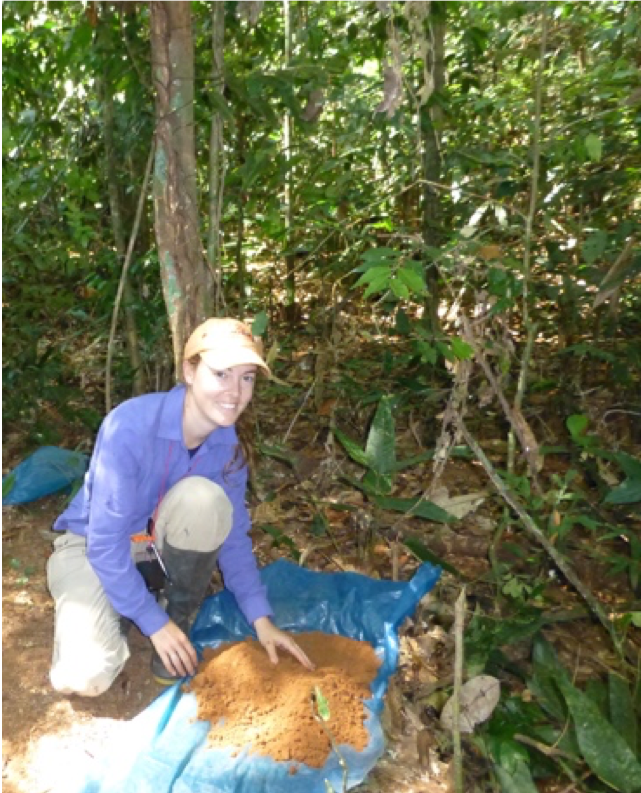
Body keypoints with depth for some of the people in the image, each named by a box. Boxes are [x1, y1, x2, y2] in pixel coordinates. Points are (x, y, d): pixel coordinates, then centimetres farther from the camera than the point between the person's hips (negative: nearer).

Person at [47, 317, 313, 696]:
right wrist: (154, 622, -23)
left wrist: (262, 619, -14)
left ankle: (179, 615, -6)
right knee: (85, 676, -25)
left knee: (202, 496, -31)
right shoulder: (130, 426, -32)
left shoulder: (228, 444, -15)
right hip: (93, 546, -3)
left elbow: (233, 536, -7)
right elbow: (105, 541, -27)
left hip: (160, 546, 3)